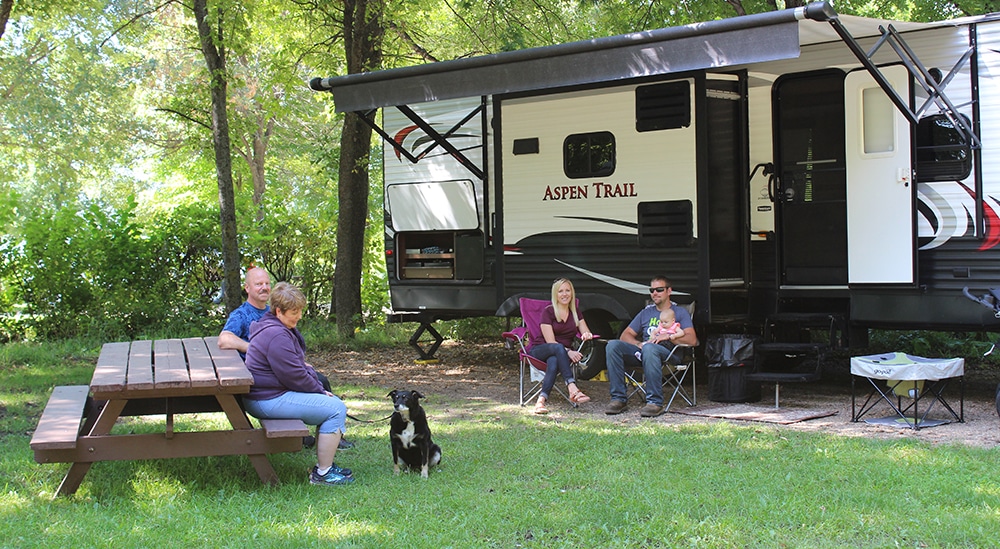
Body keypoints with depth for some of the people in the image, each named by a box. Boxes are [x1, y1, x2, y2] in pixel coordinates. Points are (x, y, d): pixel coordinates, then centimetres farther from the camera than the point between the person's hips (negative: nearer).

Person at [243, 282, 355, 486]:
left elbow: (299, 366, 22)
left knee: (334, 402, 16)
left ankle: (325, 465, 17)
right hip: (269, 400, -12)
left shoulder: (284, 329, 16)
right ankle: (322, 473, -9)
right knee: (336, 409, -14)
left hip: (274, 393, 12)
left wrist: (321, 390, 10)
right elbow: (295, 376, -21)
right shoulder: (276, 335, -21)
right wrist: (320, 391, -7)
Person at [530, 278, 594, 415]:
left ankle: (542, 399, -51)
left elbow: (586, 333, 6)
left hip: (564, 353, 3)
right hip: (540, 352, -3)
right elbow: (551, 342, -12)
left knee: (554, 361, -36)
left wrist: (587, 335, -19)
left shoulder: (575, 313, 13)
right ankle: (573, 389, -52)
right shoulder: (548, 311, -4)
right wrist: (568, 351, -27)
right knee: (558, 348, -38)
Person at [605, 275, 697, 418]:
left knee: (649, 348, -41)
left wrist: (668, 337, -12)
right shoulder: (646, 312, 28)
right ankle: (618, 398, -23)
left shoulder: (679, 312, 15)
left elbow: (692, 339, 0)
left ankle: (655, 402, -39)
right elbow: (625, 335, 18)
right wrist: (639, 344, -3)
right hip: (641, 351, 5)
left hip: (666, 351, -5)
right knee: (612, 345, -22)